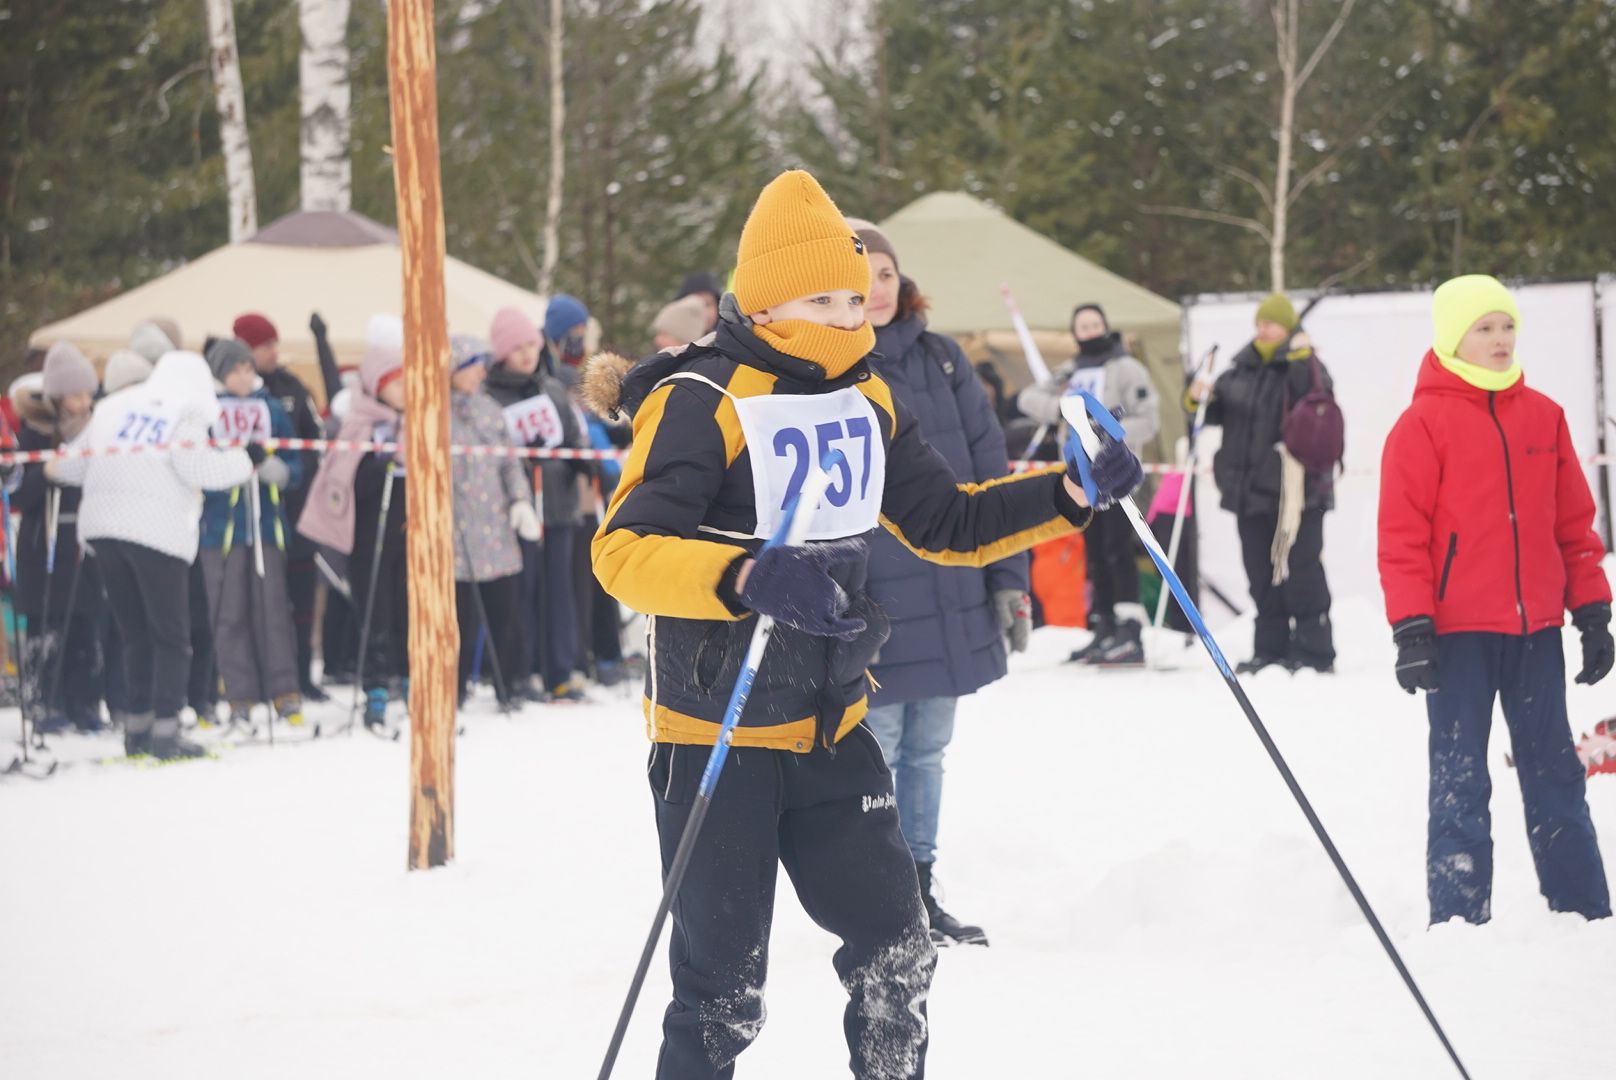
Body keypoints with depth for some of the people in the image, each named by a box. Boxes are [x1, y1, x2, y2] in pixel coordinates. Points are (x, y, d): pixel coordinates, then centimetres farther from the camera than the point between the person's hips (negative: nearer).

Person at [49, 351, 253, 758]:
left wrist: (57, 467, 38)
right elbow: (197, 467, -15)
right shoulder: (187, 414, -2)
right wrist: (245, 462, -1)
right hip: (159, 531, -5)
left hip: (102, 526, 5)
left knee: (134, 634, 13)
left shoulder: (112, 408, 15)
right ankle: (165, 729, -7)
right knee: (171, 636, 0)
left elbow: (74, 462, 16)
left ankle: (137, 724, 10)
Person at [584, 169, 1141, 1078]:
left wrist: (1067, 494, 3)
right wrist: (747, 578, -41)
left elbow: (946, 524, 17)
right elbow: (623, 551, -25)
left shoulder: (867, 402, 8)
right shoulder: (700, 404, -16)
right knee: (724, 990, -2)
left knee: (896, 952, 12)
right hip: (717, 736, -7)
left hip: (832, 729, 7)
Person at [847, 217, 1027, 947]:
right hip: (872, 609, -5)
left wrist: (1008, 578, 6)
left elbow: (988, 472, 11)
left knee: (927, 752, 14)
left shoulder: (941, 360, 8)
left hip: (952, 604, 5)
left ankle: (919, 893, 25)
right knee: (874, 755, 0)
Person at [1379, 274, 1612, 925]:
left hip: (1536, 627, 4)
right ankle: (1459, 920, 4)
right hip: (1458, 631, -4)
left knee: (1555, 773, 10)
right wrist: (1411, 627, -13)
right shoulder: (1424, 424, -5)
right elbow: (1402, 533, -7)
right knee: (1460, 780, 0)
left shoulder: (1542, 417, 9)